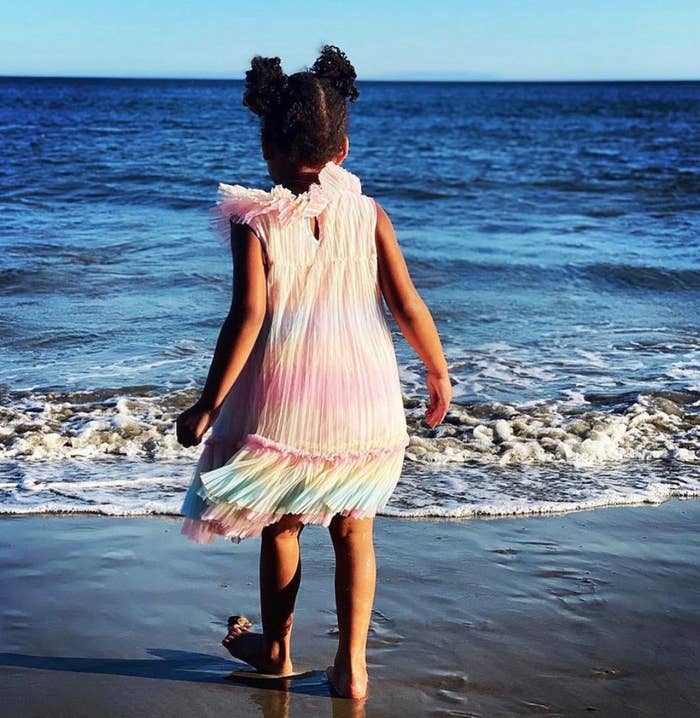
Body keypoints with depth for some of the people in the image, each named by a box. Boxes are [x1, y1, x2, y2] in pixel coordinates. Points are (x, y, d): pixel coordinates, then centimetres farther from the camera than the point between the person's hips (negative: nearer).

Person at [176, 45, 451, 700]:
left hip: (282, 396, -1)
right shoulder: (368, 215, -3)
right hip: (361, 392, 2)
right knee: (353, 530, 13)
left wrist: (209, 404, -11)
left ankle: (275, 647, 36)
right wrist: (439, 374, 10)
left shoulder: (254, 220, -10)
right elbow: (408, 306, -5)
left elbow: (248, 317, -16)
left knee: (280, 526, 17)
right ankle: (351, 665, 16)